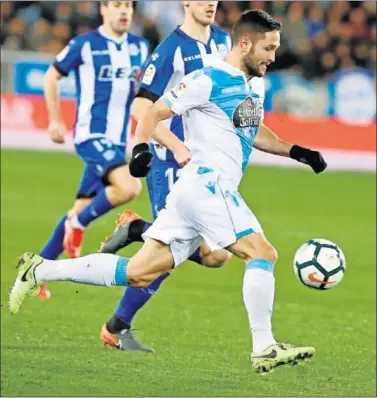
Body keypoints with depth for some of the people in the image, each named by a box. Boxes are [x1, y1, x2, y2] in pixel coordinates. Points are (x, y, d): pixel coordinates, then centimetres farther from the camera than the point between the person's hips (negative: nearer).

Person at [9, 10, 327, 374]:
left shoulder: (250, 88, 19)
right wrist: (141, 147, -24)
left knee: (138, 273, 6)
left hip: (192, 193, 9)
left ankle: (38, 272, 11)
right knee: (263, 254, -13)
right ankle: (263, 349, -13)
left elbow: (254, 133, 36)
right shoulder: (209, 81, -8)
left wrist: (294, 151, 25)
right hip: (207, 184, -9)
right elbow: (153, 113, -7)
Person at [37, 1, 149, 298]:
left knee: (83, 210, 9)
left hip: (118, 140, 6)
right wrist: (55, 121, 4)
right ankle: (79, 224, -4)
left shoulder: (139, 47, 8)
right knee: (128, 187, -27)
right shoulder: (85, 45, -7)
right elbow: (52, 77, 5)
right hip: (92, 135, -6)